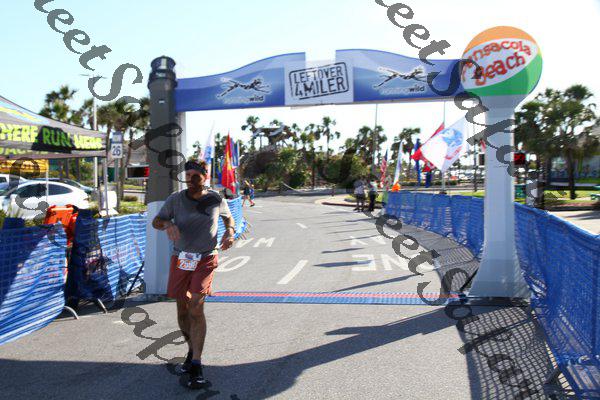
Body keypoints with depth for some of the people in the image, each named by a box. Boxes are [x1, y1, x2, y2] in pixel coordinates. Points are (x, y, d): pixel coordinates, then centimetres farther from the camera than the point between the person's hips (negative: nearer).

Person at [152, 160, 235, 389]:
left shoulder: (216, 200, -3)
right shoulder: (175, 199, -4)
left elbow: (229, 217, 16)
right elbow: (156, 221, 0)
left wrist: (230, 232, -6)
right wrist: (168, 224, -24)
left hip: (205, 260, -2)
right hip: (180, 259, 2)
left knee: (196, 308, -17)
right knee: (182, 310, 9)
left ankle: (196, 366, -9)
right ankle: (192, 351, 35)